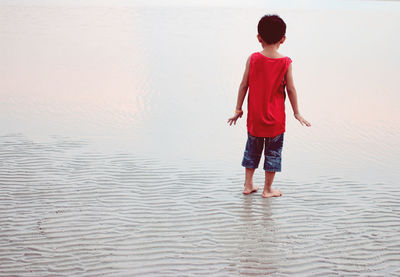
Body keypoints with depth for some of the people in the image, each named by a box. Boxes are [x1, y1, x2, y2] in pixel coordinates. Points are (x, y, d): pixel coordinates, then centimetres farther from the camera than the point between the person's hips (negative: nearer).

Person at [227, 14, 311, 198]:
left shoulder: (253, 59, -7)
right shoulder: (285, 62, -11)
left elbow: (243, 85, -3)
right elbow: (291, 89, -6)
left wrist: (238, 109, 8)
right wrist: (296, 113, 6)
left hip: (254, 116, 2)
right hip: (275, 118, -2)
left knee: (252, 149, 17)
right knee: (273, 152, 11)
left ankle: (248, 185, 25)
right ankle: (267, 189, 18)